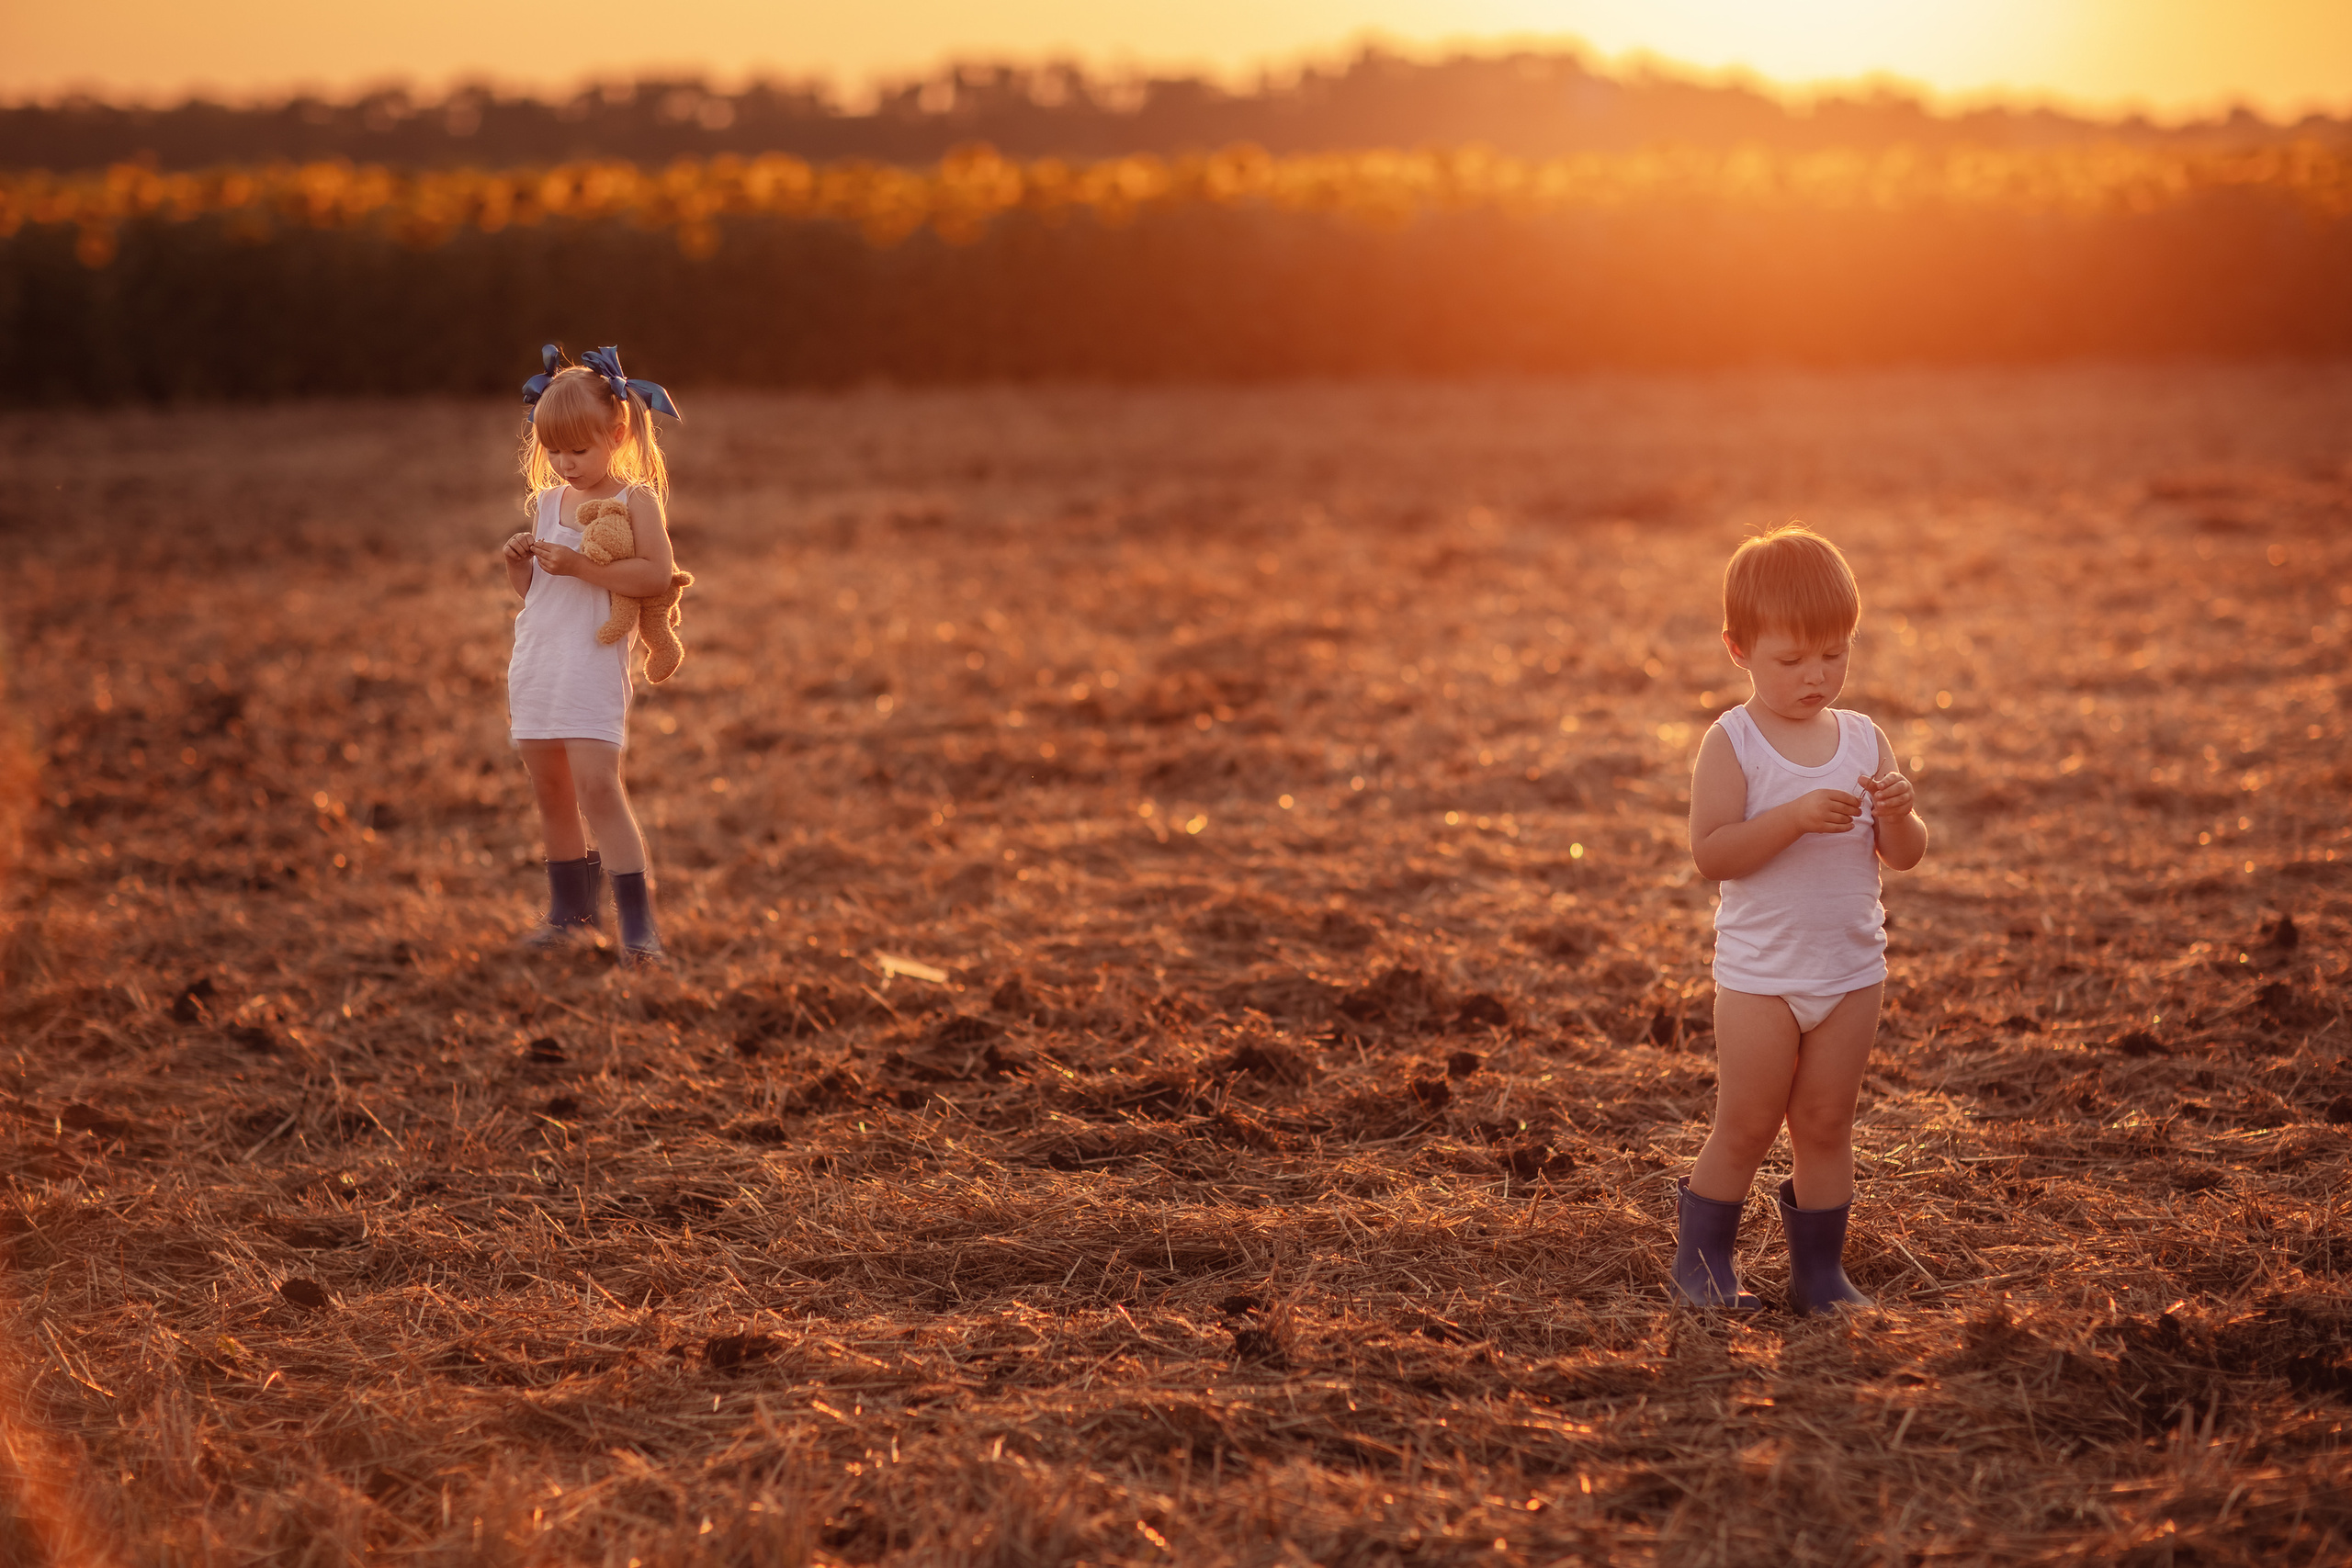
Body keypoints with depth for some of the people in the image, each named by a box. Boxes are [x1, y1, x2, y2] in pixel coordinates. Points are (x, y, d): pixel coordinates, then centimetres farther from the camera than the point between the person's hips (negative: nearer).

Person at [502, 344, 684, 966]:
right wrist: (518, 560, -3)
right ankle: (569, 910, 25)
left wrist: (581, 566, -22)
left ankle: (637, 920, -12)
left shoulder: (636, 500, -6)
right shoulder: (548, 502, 13)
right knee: (549, 788, 12)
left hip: (593, 662, -7)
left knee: (596, 783, -15)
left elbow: (656, 573, -18)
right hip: (536, 660, 7)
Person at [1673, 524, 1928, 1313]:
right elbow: (1711, 853, -19)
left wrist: (1898, 816, -17)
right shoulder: (1734, 744, -10)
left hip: (1852, 972, 4)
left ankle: (1819, 1268, 19)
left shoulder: (1863, 740, 3)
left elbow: (1905, 856, 5)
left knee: (1826, 1127, 10)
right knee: (1745, 1127, 4)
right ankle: (1700, 1259, 19)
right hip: (1759, 974, -4)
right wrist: (1795, 816, -29)